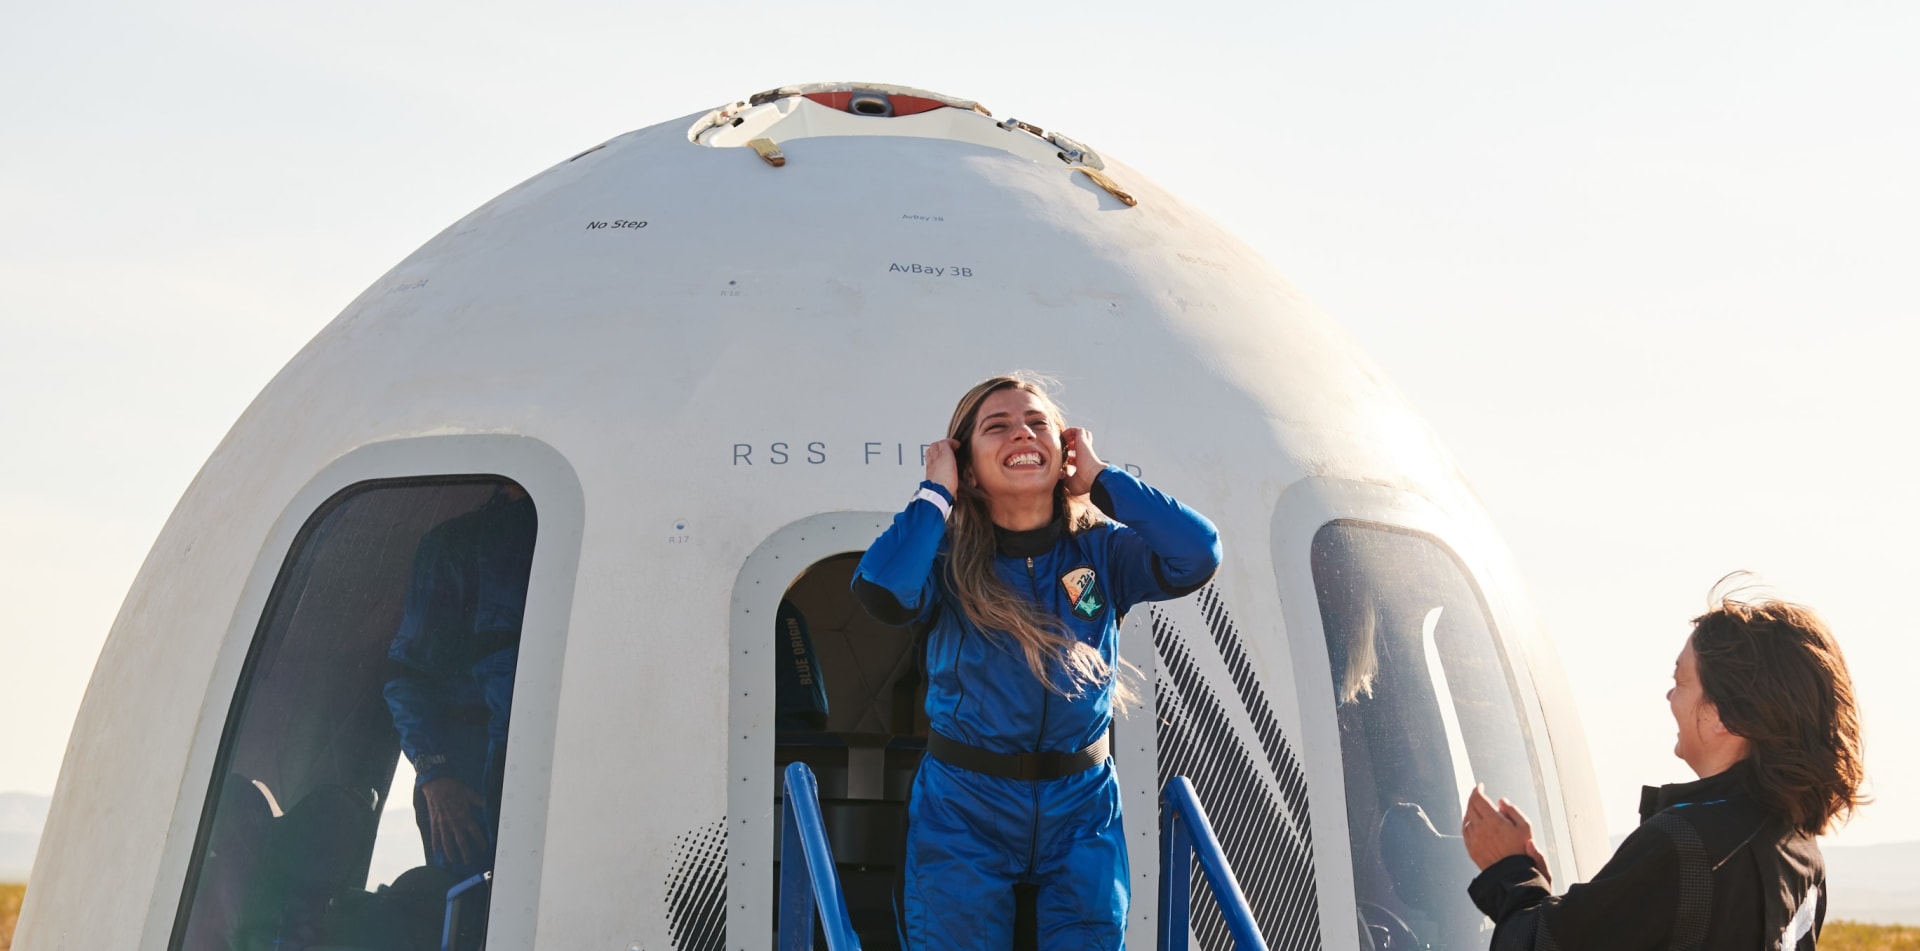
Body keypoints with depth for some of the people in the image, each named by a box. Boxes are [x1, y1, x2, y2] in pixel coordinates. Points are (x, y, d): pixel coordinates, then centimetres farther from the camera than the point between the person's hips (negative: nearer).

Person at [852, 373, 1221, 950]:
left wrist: (1102, 478, -10)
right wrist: (935, 492, -14)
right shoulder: (947, 556, -6)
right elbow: (882, 593, -28)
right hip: (963, 811, -1)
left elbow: (1197, 556, -18)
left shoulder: (1101, 550, -1)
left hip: (1081, 810, 2)